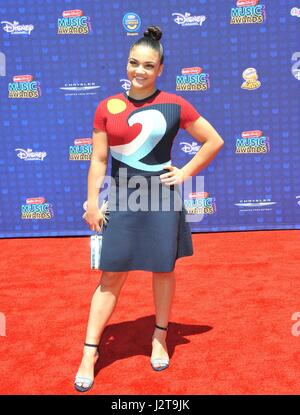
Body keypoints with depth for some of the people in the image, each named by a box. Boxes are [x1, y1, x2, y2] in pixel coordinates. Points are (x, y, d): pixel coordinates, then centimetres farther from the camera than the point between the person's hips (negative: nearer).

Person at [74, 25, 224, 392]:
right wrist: (92, 203, -2)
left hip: (162, 198, 0)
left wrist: (186, 173, -1)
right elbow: (98, 160, 2)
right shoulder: (107, 107, 1)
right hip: (121, 200, 0)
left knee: (163, 270, 12)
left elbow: (214, 141, 6)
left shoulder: (174, 105, -2)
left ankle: (160, 339, 33)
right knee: (111, 276, 3)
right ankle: (89, 352, 15)